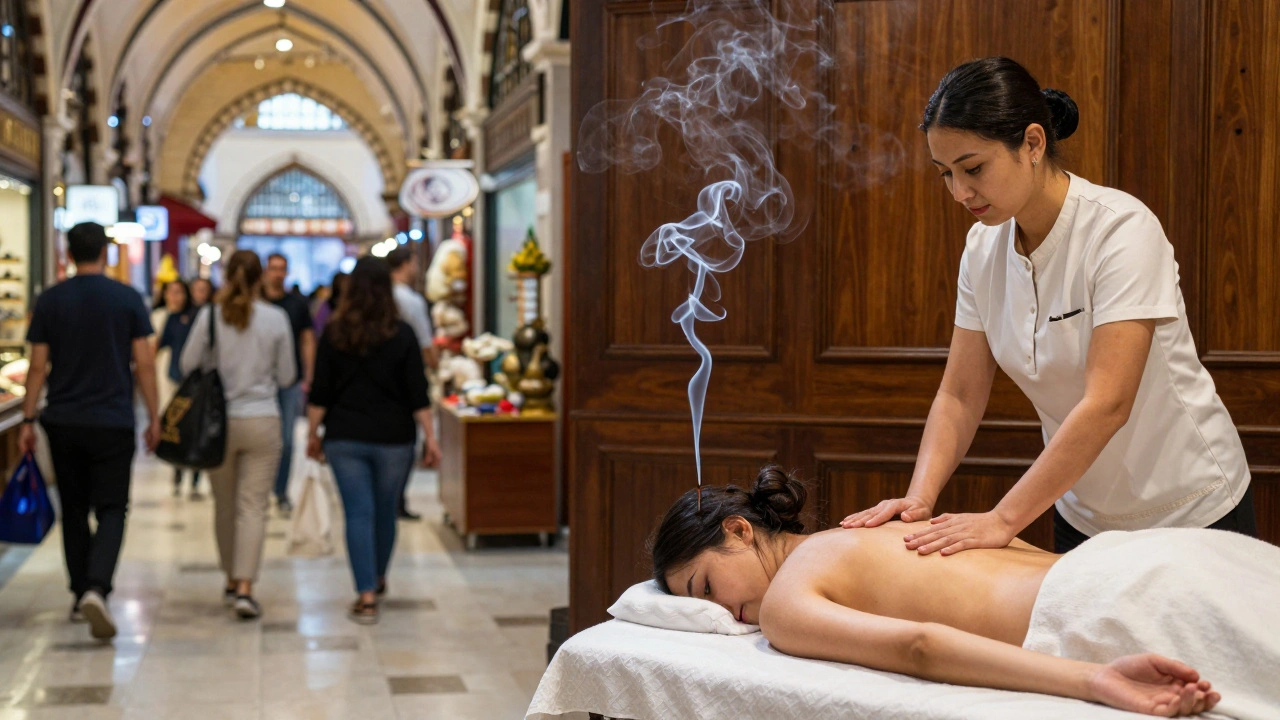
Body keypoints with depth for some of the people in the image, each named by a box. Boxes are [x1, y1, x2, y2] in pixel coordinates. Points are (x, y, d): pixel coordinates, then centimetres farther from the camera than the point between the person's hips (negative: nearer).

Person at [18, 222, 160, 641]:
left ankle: (81, 596, 21)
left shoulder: (50, 301, 1)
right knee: (111, 511, 0)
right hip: (113, 422, -2)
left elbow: (38, 365, 1)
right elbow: (143, 363, -4)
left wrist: (28, 421, 6)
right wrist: (154, 417, 4)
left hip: (63, 422, 2)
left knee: (73, 511, 14)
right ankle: (97, 588, -21)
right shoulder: (128, 299, -3)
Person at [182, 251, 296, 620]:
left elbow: (188, 365, 1)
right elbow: (287, 376, 2)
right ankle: (244, 588, -11)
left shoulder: (210, 316, -5)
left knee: (224, 505, 16)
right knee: (254, 506, -1)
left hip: (219, 420, 1)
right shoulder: (276, 318, -5)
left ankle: (232, 580, 27)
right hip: (262, 420, -1)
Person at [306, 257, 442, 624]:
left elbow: (320, 392, 0)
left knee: (358, 514, 0)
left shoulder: (334, 333, -1)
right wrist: (430, 437, -1)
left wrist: (313, 432, 9)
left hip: (344, 438, 0)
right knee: (386, 511, 16)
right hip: (393, 439, 0)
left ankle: (366, 596, -5)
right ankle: (378, 578, 35)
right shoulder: (402, 335, -4)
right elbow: (417, 394, -5)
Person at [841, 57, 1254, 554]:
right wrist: (919, 498, -19)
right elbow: (959, 396, -3)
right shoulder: (984, 247, -5)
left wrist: (1004, 519, -32)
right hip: (1081, 512, 5)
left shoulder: (1122, 230, -24)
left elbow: (1107, 405, -30)